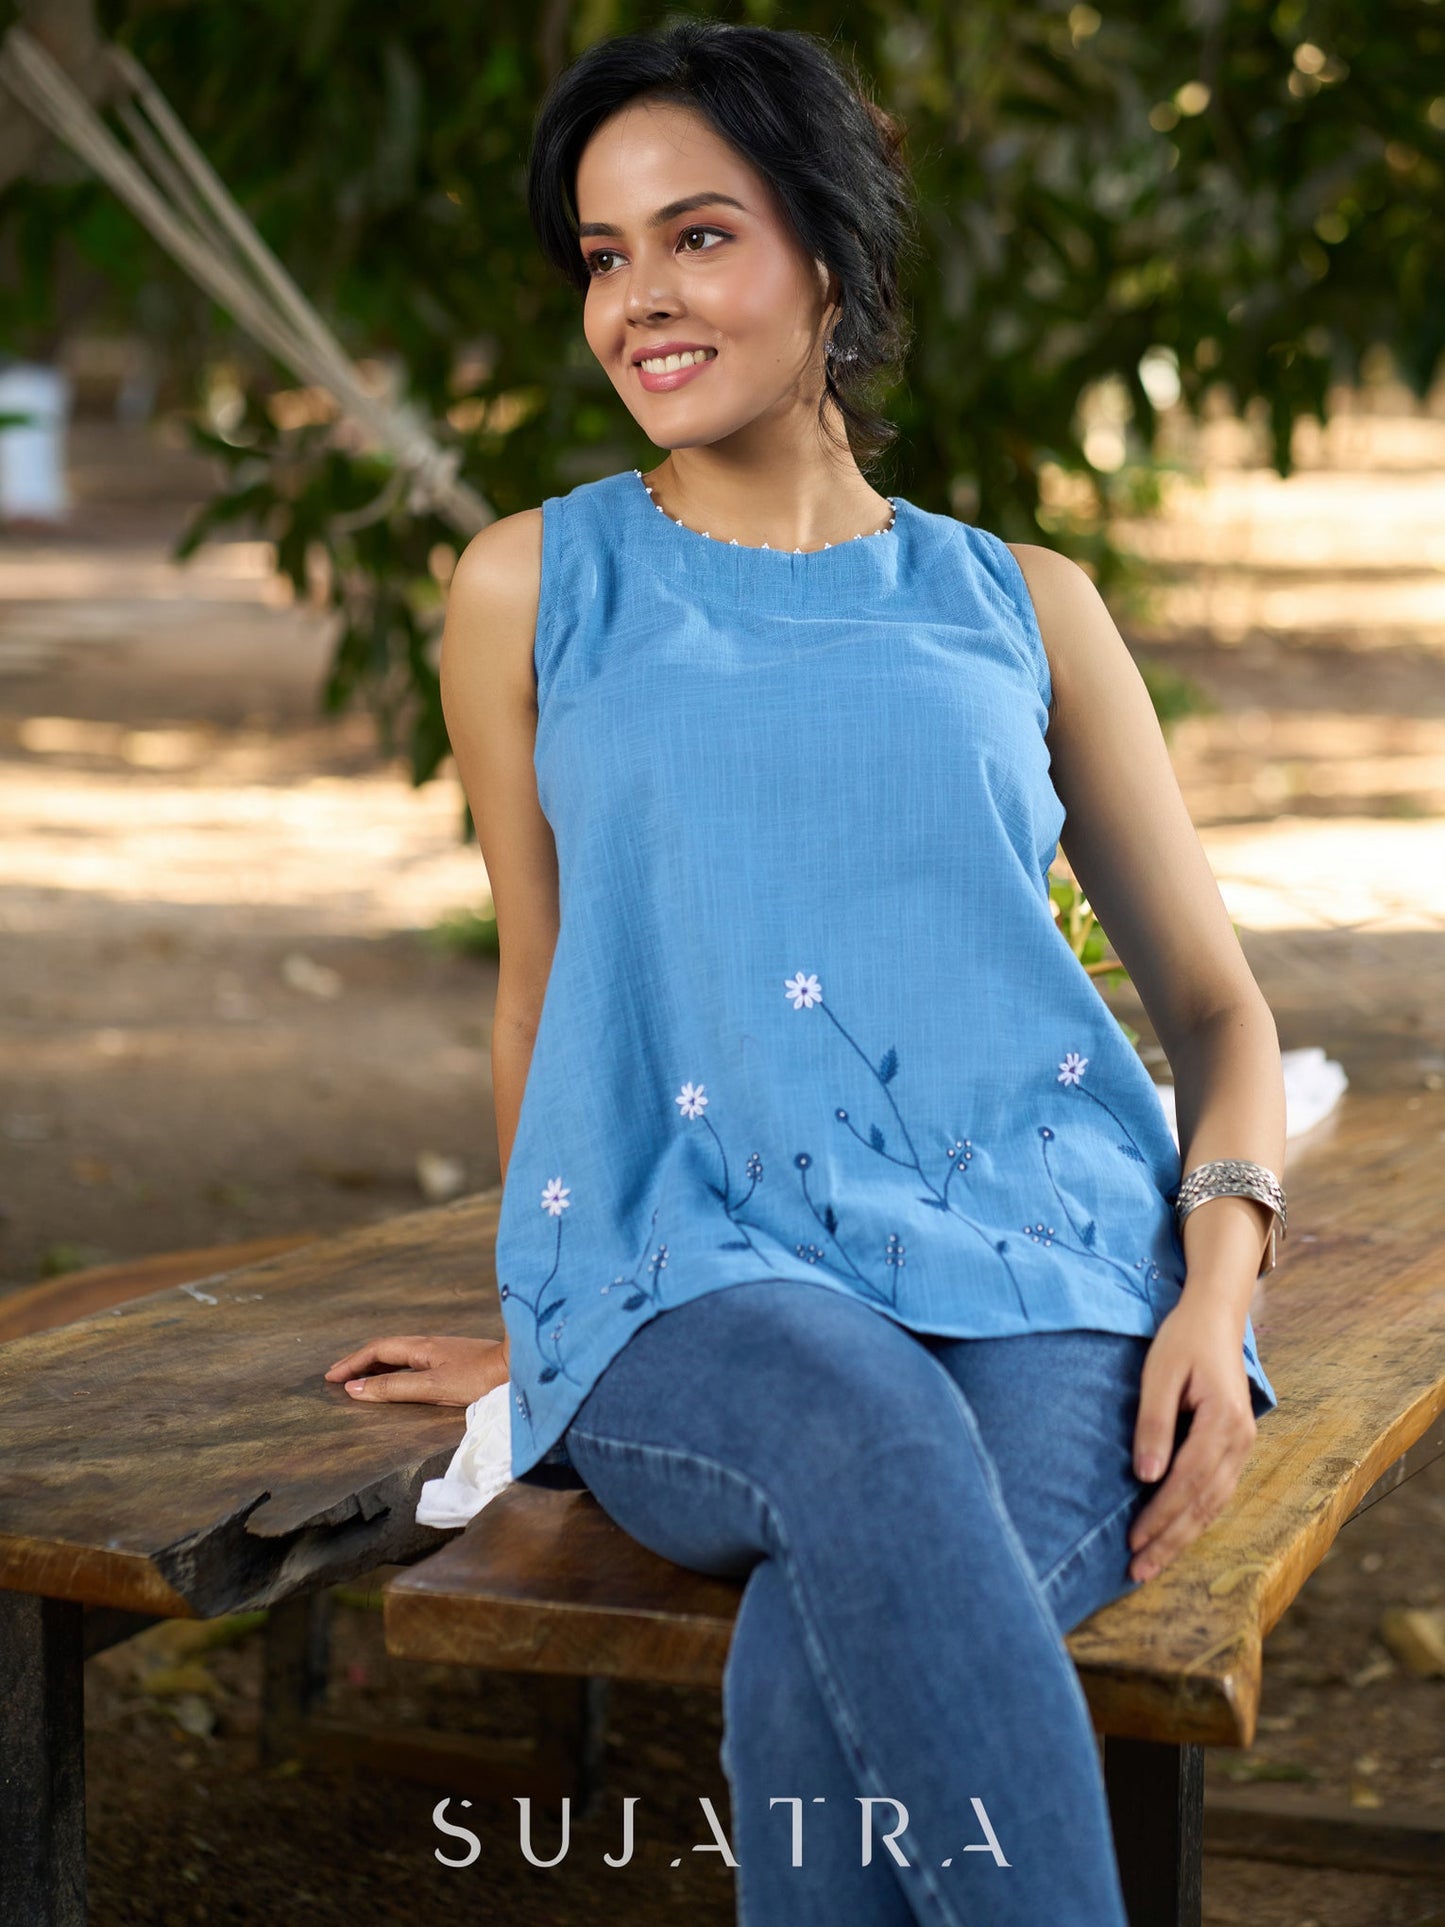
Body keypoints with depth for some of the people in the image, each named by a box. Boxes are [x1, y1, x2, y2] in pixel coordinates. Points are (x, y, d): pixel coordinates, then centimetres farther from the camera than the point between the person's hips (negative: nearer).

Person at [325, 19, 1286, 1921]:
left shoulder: (1025, 606, 15)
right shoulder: (533, 587, 14)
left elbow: (1217, 997, 15)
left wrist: (1219, 1284, -3)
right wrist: (541, 1325, 28)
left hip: (1046, 1266, 1)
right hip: (692, 1283, 0)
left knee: (827, 1676, -34)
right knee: (872, 1440, -38)